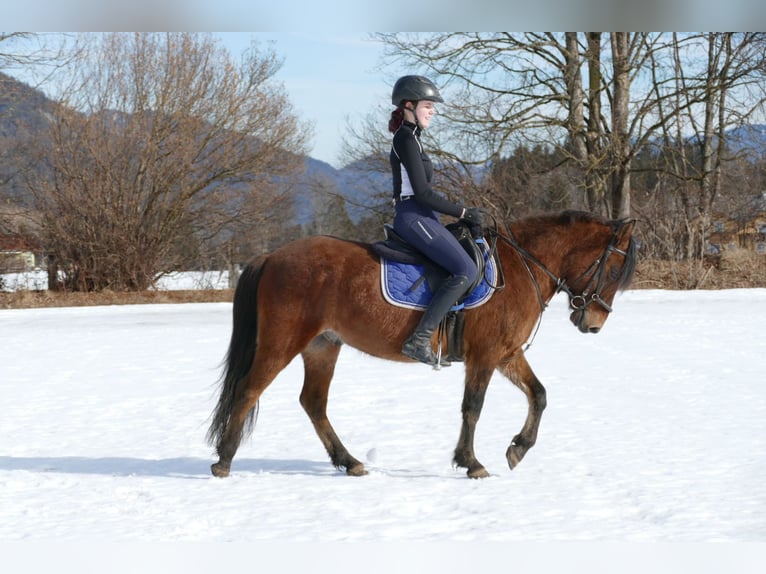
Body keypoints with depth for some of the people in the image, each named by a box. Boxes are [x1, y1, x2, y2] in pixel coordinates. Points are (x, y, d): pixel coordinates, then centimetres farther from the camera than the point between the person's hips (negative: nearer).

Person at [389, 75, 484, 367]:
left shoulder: (409, 138, 18)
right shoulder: (406, 140, -13)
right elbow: (422, 194, -19)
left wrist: (463, 210, 15)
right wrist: (463, 212, -13)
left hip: (420, 217, 11)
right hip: (414, 218, -11)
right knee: (466, 271, -21)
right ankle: (419, 340, -24)